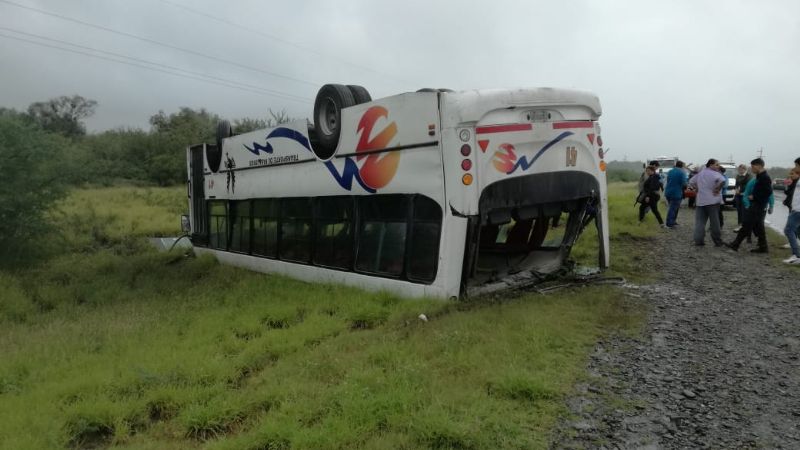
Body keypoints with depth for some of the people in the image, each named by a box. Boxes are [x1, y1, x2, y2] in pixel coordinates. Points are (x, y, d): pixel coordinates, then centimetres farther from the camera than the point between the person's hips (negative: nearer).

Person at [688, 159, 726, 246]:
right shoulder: (714, 174, -11)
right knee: (715, 222, 3)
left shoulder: (700, 173, 12)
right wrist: (717, 189, -16)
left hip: (700, 201, 6)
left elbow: (691, 182, 22)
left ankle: (698, 240, 1)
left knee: (700, 221, 6)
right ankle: (717, 241, 10)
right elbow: (722, 180, -29)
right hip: (712, 201, -6)